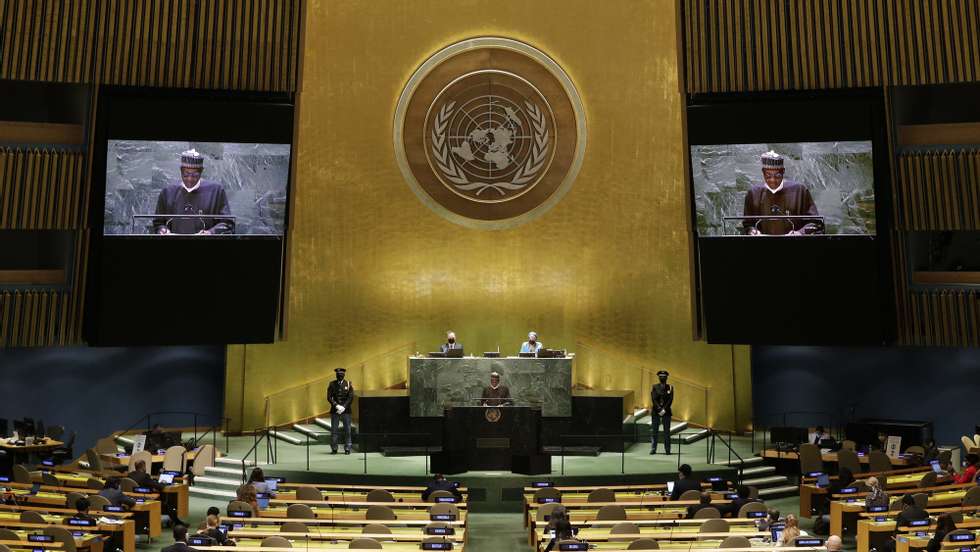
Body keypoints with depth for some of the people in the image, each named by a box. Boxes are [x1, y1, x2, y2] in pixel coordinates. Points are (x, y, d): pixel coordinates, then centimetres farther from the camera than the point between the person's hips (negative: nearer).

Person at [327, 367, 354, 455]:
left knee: (347, 430, 0)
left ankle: (347, 448, 6)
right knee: (334, 430, 1)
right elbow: (329, 397, -2)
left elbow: (351, 397, -2)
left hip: (346, 410, 0)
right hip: (334, 410, 0)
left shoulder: (348, 384, 4)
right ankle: (334, 449, 8)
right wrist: (337, 406, -14)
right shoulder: (332, 384, 5)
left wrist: (344, 407, -13)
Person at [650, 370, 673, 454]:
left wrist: (664, 409, -12)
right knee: (654, 430, -1)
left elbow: (670, 400, -2)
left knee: (667, 431, -1)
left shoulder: (670, 387, 5)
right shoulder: (655, 387, 4)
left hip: (666, 411, 0)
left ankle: (667, 450, 3)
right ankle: (653, 449, 1)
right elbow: (653, 399, -4)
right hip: (656, 411, 0)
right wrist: (659, 409, -13)